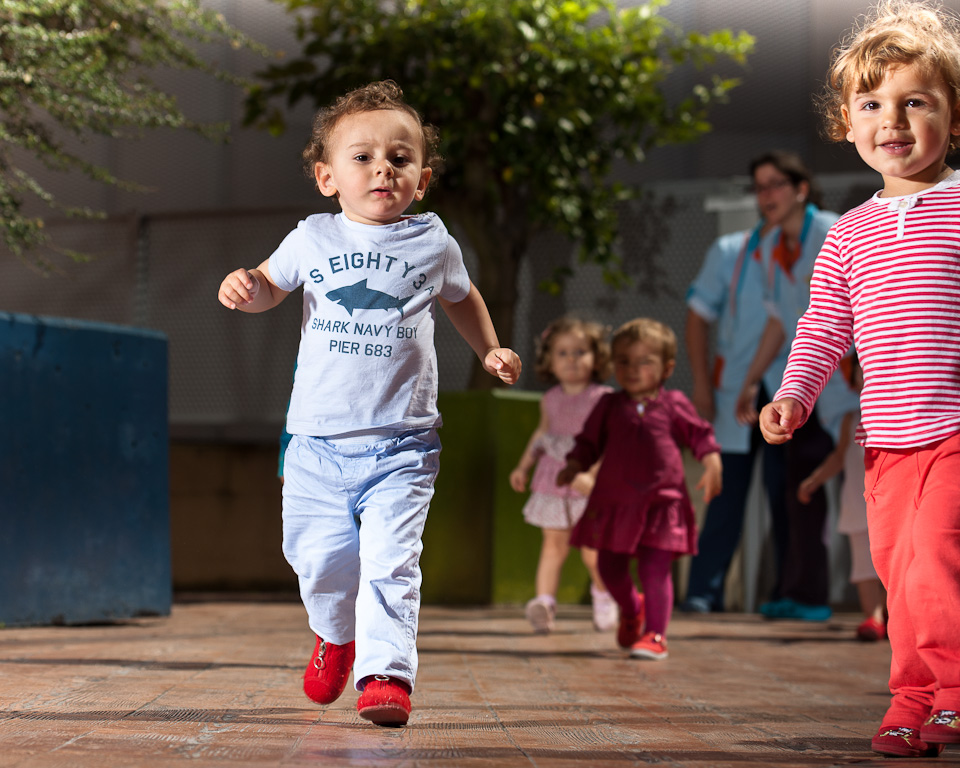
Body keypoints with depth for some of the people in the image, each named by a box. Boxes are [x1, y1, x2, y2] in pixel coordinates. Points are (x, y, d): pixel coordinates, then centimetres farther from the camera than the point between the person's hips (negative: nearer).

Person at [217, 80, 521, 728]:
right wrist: (245, 286, -4)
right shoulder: (312, 240, 3)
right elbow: (271, 288, 19)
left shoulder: (433, 243, 5)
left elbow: (461, 297, 25)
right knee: (320, 560, 6)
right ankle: (335, 635, 35)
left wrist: (491, 351, 13)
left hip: (401, 443, -1)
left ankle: (386, 672, -14)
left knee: (390, 561, -14)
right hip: (319, 441, 1)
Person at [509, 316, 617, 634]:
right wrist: (523, 467, 20)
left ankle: (603, 594, 28)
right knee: (554, 541, -1)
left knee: (592, 549, 2)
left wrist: (592, 475, -27)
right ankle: (544, 600, -9)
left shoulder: (602, 399, -9)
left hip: (589, 485, -4)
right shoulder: (551, 399, 8)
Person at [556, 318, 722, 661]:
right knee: (609, 568, 9)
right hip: (614, 501, 3)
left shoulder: (674, 405, 2)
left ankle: (655, 635, -1)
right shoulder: (609, 406, 6)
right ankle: (630, 609, 39)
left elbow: (701, 435, 7)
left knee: (655, 569, -10)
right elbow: (589, 442, 11)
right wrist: (573, 467, -5)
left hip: (660, 502, -3)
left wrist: (713, 465, -7)